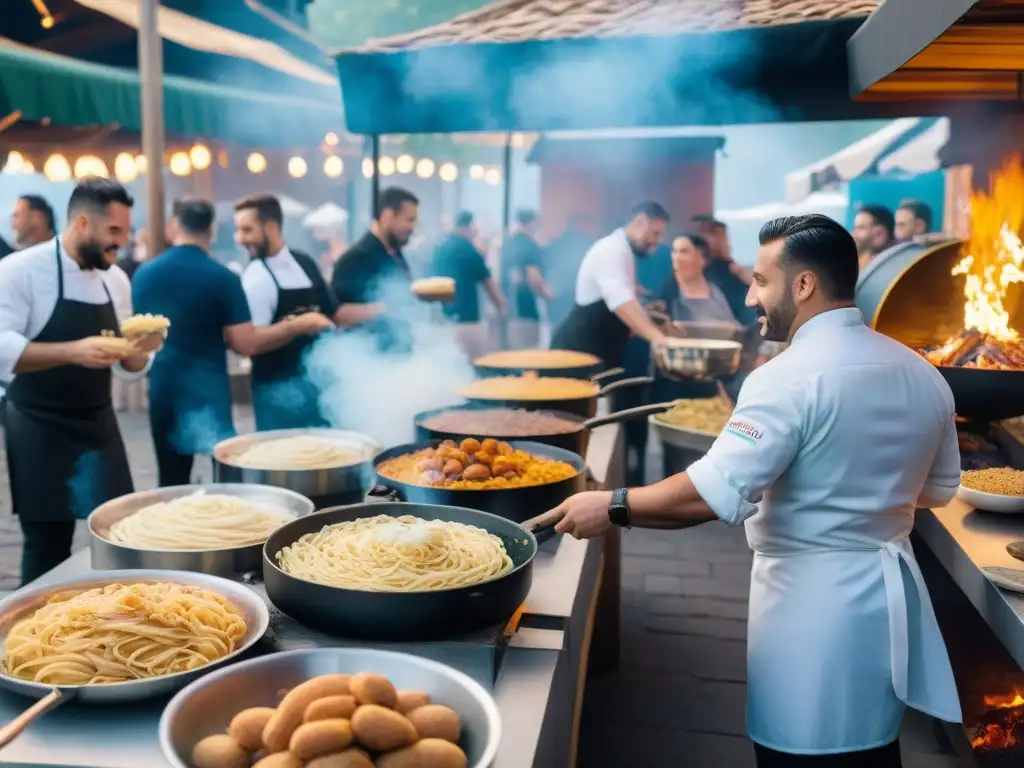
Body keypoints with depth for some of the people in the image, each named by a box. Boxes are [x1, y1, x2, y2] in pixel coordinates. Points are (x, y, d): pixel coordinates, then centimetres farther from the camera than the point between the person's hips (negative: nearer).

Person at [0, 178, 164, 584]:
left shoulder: (116, 280, 7)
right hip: (40, 431, -5)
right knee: (48, 549, 1)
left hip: (98, 426, 6)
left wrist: (141, 350, -9)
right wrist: (73, 351, -32)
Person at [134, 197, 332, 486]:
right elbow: (246, 344, -14)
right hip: (208, 396, -4)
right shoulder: (222, 278, -11)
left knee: (172, 484, 10)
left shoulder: (143, 275, 3)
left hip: (163, 394, 4)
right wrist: (299, 325, -5)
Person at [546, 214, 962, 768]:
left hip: (811, 601, -7)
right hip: (890, 591, 8)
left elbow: (715, 492, -28)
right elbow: (939, 488, 14)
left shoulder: (789, 378, -22)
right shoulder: (922, 373, 3)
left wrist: (612, 507, -18)